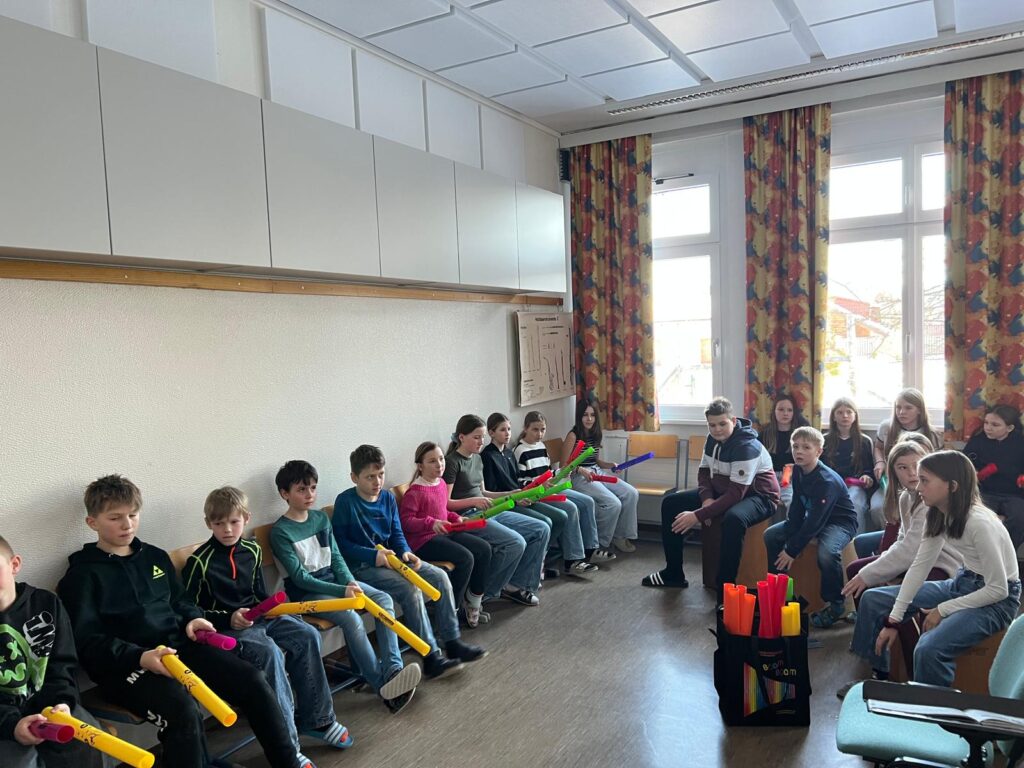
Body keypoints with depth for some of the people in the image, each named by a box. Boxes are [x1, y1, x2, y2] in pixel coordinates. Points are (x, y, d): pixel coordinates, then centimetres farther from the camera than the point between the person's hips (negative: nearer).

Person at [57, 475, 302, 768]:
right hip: (125, 665, -5)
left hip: (178, 645, 5)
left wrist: (192, 619, 5)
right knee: (183, 710, -35)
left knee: (252, 680, -14)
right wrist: (139, 657, -24)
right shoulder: (82, 575, 1)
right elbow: (87, 641, -8)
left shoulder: (155, 556, 18)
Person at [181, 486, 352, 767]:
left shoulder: (252, 551, 8)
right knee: (270, 652, -32)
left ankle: (316, 719, -4)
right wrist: (229, 619, -19)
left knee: (307, 636, -16)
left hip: (258, 617, 6)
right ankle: (286, 742, -26)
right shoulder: (200, 562, -9)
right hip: (225, 627, -6)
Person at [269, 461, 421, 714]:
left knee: (384, 599, -16)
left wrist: (350, 582, -12)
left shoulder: (321, 518, 9)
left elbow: (336, 557, 9)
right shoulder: (280, 532, -10)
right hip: (306, 592, -6)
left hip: (333, 578, 7)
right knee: (351, 618, -31)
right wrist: (342, 591, -24)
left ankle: (393, 669, -27)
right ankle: (382, 685, -25)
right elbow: (300, 578, -15)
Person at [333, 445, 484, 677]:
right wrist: (373, 555, -21)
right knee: (410, 589, -29)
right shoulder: (345, 501, -10)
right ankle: (431, 657, -22)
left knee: (440, 577, -9)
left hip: (389, 559, 7)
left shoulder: (388, 498, 9)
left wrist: (405, 552, -9)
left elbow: (396, 533, 13)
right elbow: (340, 542, -11)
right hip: (362, 567, -7)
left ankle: (452, 642, -2)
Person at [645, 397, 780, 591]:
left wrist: (698, 516, -35)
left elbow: (736, 494, -33)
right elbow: (704, 472, 6)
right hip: (723, 491, 8)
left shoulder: (747, 446, -28)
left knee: (733, 519, -43)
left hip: (758, 496, -8)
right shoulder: (713, 439, -3)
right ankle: (673, 573, 12)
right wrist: (706, 499, -16)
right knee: (671, 503, 2)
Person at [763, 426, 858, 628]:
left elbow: (815, 521, -29)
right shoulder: (798, 471, -6)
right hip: (813, 517, 8)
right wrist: (788, 539, -13)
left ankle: (835, 605, -13)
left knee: (827, 553, -37)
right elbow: (797, 508, -2)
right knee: (771, 535, -1)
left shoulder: (828, 481, -29)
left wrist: (792, 550, -25)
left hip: (840, 521, -8)